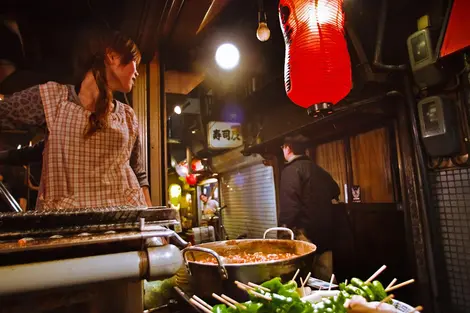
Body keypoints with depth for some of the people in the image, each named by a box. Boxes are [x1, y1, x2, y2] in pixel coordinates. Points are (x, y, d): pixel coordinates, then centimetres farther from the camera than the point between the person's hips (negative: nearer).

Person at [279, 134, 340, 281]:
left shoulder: (291, 170, -9)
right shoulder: (318, 169, 15)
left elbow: (290, 203, -21)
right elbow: (335, 191, 29)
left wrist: (284, 226, -16)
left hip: (305, 232, -8)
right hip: (325, 231, 8)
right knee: (326, 279, 14)